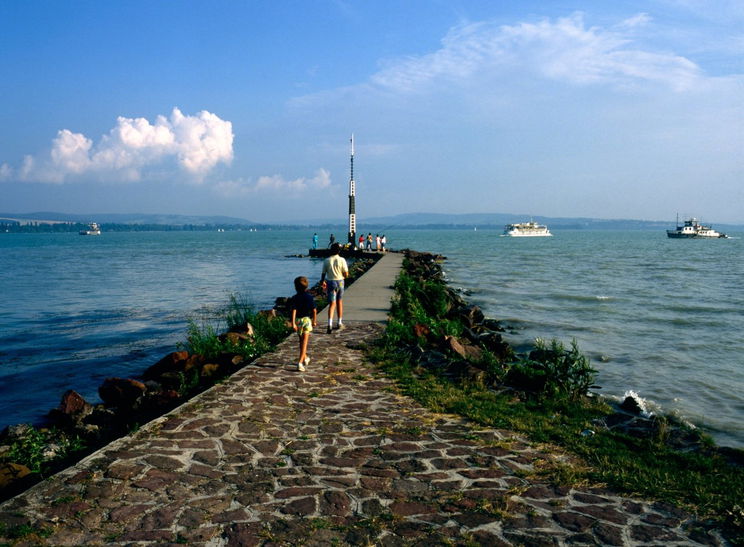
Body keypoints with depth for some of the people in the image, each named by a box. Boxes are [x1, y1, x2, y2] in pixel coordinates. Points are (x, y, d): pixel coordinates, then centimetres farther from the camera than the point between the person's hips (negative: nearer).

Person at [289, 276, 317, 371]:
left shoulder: (294, 298, -7)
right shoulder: (310, 297, -5)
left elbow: (294, 311, -14)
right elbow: (314, 310, -2)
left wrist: (293, 323, -15)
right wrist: (314, 321, 11)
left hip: (298, 320, 2)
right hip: (307, 320, -2)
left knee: (301, 340, 21)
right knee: (304, 342, -4)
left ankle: (305, 358, 39)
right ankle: (300, 362, -15)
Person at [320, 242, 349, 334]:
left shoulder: (326, 261, -4)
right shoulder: (342, 260, -7)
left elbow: (323, 273, 2)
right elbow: (346, 274, -8)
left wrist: (322, 281, 21)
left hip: (330, 282, 0)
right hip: (340, 282, 0)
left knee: (332, 304, 0)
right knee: (339, 302, 16)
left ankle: (330, 324, -18)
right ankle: (340, 323, 23)